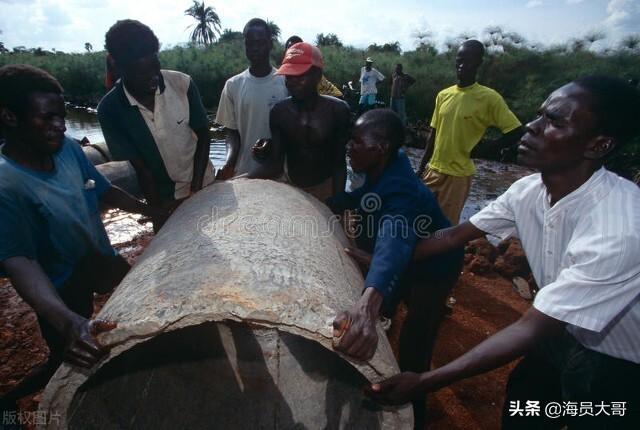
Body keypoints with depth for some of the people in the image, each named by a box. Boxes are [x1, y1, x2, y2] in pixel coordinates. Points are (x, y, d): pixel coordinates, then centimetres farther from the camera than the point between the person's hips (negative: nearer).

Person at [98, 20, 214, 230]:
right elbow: (141, 167, -13)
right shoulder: (110, 109, -16)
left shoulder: (182, 83, -16)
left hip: (203, 185, 1)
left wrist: (196, 188, -14)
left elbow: (203, 136, -8)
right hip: (163, 198, 0)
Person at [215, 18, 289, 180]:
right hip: (242, 174, 2)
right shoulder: (233, 85, 3)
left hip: (277, 174, -1)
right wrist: (229, 163, -12)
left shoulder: (287, 83, -4)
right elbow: (232, 131, 5)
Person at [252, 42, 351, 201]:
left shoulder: (337, 110, -13)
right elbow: (278, 164, -5)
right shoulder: (278, 111, -8)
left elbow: (339, 163, -9)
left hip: (326, 189, -2)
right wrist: (266, 154, -26)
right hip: (290, 188, 2)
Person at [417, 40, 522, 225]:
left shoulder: (489, 98, -10)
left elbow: (516, 132, -8)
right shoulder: (443, 95, 5)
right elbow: (434, 135, 10)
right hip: (434, 170, 5)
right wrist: (422, 167, 10)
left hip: (458, 174, -5)